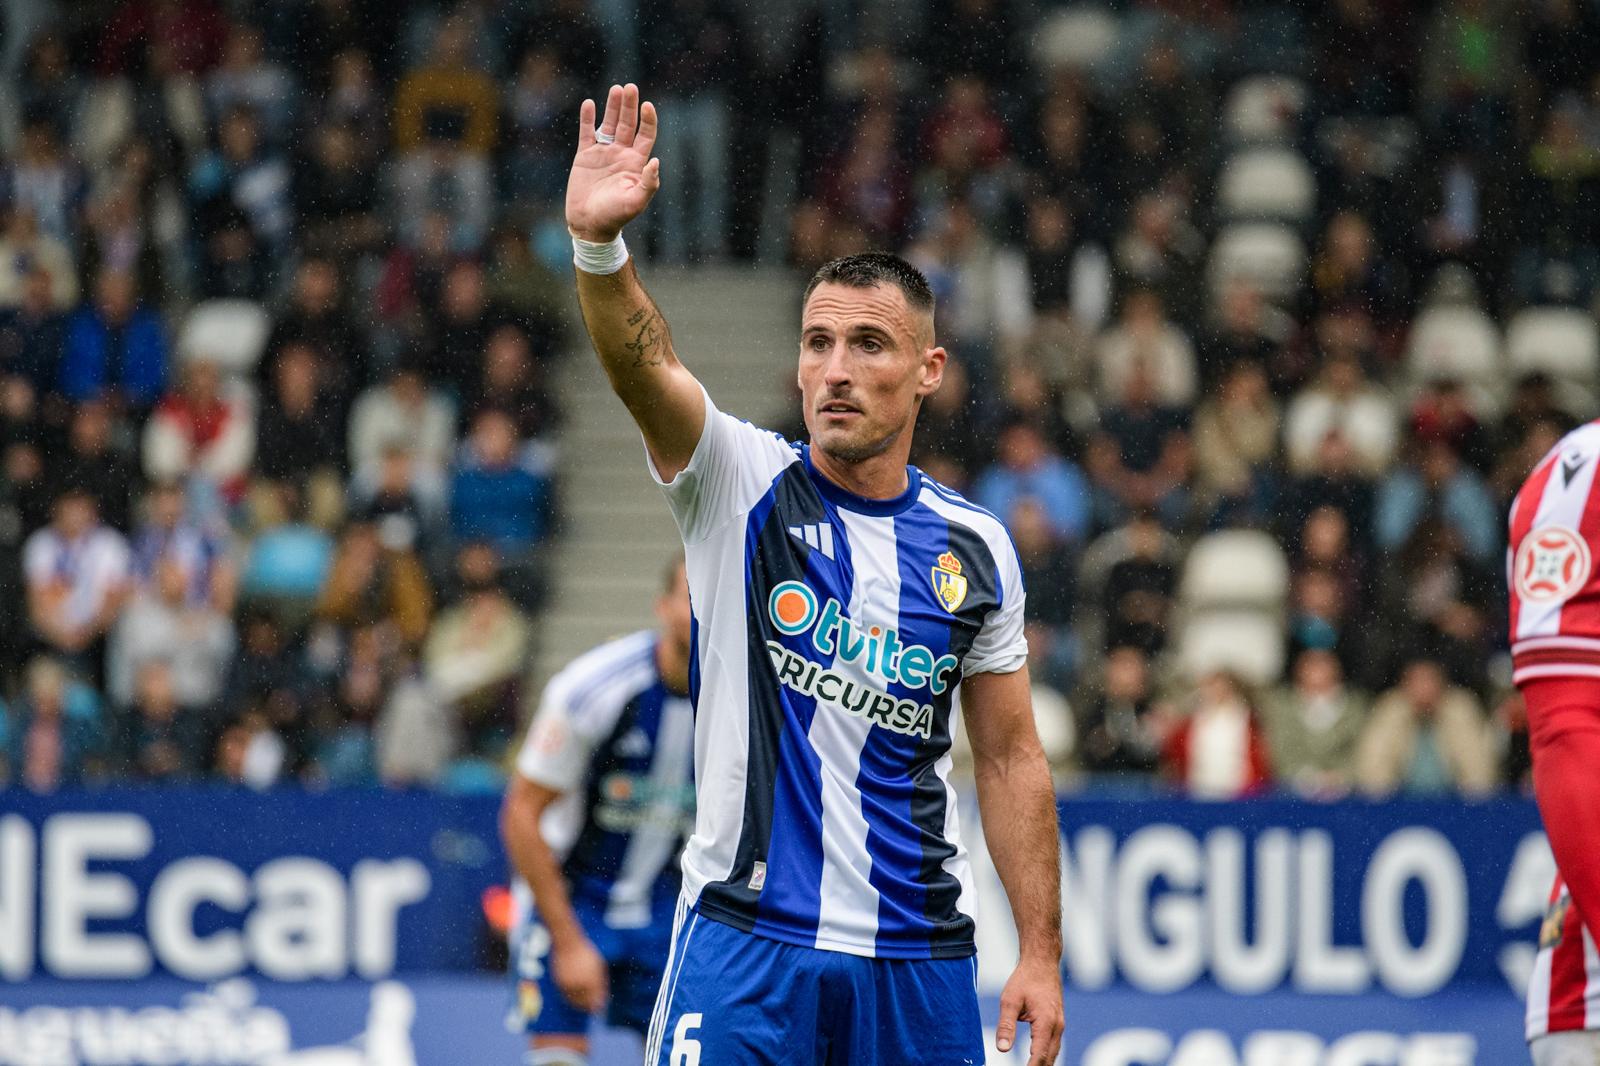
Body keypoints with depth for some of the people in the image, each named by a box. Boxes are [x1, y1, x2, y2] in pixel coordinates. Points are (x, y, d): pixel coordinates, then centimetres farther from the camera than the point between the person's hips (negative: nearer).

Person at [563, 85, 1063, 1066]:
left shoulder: (976, 549, 7)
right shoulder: (742, 485, -1)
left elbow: (1011, 755, 12)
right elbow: (644, 367, -20)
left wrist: (1042, 953, 6)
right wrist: (599, 246, -41)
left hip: (920, 961, 3)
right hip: (746, 941, -3)